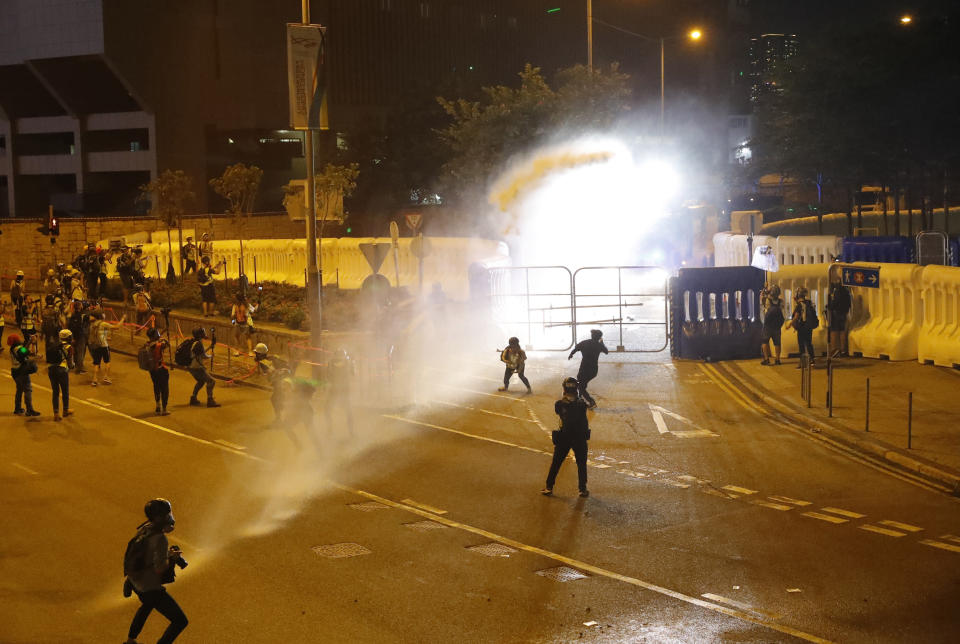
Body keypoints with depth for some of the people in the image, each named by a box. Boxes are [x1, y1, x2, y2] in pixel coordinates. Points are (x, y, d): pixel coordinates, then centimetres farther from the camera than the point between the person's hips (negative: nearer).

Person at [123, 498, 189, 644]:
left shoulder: (145, 527, -3)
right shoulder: (160, 539, -30)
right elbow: (160, 568, -32)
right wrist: (171, 557, -13)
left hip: (136, 582, 9)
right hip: (151, 589, -9)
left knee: (148, 605, 42)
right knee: (180, 621, -1)